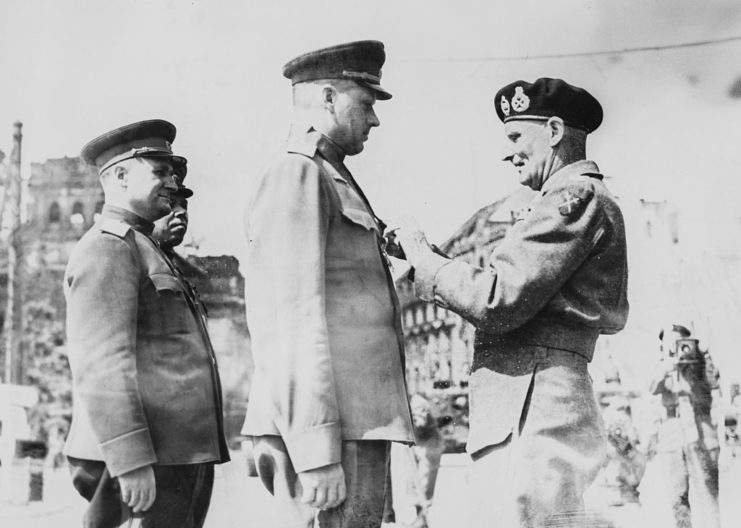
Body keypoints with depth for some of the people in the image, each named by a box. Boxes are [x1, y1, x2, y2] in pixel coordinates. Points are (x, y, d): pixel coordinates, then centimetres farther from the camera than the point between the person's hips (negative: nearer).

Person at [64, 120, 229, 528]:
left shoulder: (141, 250, 24)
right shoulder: (106, 249, -7)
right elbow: (100, 364, -17)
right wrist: (131, 461, -23)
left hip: (180, 455, 9)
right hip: (148, 459, -9)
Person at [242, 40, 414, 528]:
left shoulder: (327, 181, 23)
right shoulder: (297, 177, -7)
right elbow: (293, 323, -16)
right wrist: (317, 452, -20)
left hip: (353, 424, 10)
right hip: (325, 431, -10)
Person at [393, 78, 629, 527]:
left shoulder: (576, 198, -8)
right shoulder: (583, 202, 25)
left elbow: (498, 300, -16)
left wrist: (423, 255, -3)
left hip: (534, 420, -10)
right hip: (522, 418, 10)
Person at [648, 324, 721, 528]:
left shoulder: (701, 360, 10)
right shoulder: (664, 366, 15)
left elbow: (713, 382, -8)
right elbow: (653, 389, -4)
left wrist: (692, 357, -13)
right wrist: (666, 370, -22)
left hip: (699, 430, -3)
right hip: (671, 433, 3)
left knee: (706, 491, -12)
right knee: (677, 496, 0)